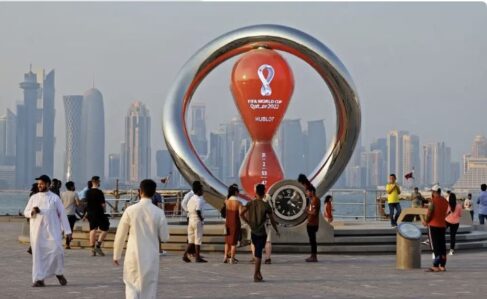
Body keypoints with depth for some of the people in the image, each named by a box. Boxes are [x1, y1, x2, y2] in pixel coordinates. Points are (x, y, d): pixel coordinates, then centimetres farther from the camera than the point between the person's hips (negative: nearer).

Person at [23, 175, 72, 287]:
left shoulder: (54, 198, 3)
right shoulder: (34, 198, 10)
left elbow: (62, 214, 2)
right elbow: (25, 212, 12)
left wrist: (67, 230, -2)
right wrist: (32, 212, -13)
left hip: (52, 230, -2)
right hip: (37, 230, 3)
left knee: (56, 250, -15)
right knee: (38, 253, 0)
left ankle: (59, 273, 9)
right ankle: (39, 279, 5)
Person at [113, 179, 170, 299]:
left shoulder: (130, 210, -8)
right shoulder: (159, 213, -7)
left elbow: (120, 235, -2)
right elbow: (164, 237, -1)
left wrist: (116, 255, 10)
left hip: (134, 256, -1)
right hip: (151, 257, 1)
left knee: (132, 286, 12)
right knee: (150, 288, 10)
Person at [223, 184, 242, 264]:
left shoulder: (226, 201, -3)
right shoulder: (238, 203, -17)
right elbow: (241, 214, -20)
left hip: (227, 222, 5)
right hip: (235, 223, -5)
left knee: (228, 240, 18)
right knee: (234, 241, 4)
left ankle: (226, 257, 20)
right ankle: (232, 259, 6)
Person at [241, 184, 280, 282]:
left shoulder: (250, 203, -1)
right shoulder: (266, 206, -9)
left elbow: (241, 214, -10)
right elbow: (272, 220, -6)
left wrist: (248, 222, 3)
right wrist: (277, 231, 8)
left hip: (253, 232, 3)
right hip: (261, 233, -3)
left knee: (257, 252, 18)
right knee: (258, 253, -2)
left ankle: (258, 273, 20)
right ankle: (256, 276, -3)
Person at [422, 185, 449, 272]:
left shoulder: (433, 201, -15)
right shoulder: (445, 201, 7)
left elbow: (429, 214, -14)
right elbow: (445, 213, 11)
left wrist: (425, 222, 4)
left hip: (433, 226, -6)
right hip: (443, 225, 7)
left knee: (435, 246, -4)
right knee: (442, 246, 10)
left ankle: (436, 266, -5)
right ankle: (442, 266, 14)